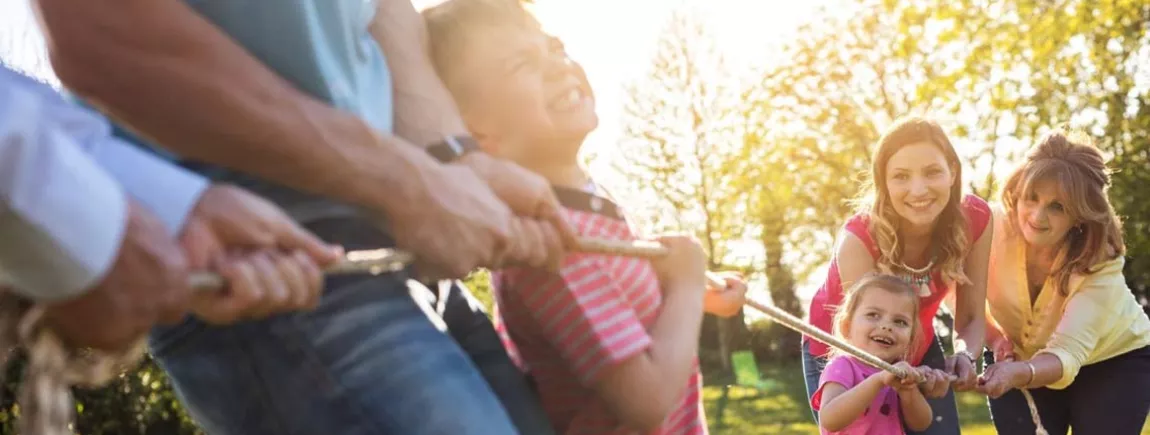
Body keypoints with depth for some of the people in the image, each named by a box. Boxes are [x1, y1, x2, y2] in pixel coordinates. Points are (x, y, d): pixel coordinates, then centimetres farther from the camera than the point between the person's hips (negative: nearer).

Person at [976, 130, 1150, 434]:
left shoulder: (1101, 263, -31)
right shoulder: (995, 227, -27)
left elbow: (1068, 352, -42)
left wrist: (1018, 374, -62)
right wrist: (993, 336, -30)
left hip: (1115, 361, -2)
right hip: (1029, 359, 2)